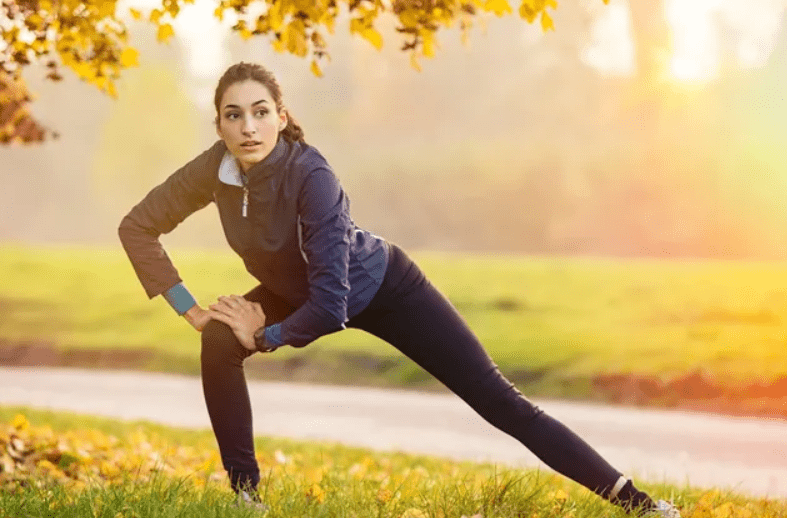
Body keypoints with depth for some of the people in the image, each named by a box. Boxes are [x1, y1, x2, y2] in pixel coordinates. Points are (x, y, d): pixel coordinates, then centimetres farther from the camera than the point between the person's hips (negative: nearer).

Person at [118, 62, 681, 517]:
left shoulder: (311, 175, -37)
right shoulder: (214, 171, -22)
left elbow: (331, 301, -38)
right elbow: (137, 227, -10)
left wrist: (265, 336, -24)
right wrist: (189, 309, -15)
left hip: (385, 289, -5)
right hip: (296, 292, 5)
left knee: (498, 400, -9)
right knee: (220, 342, -22)